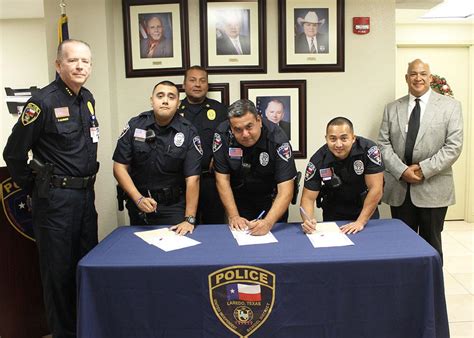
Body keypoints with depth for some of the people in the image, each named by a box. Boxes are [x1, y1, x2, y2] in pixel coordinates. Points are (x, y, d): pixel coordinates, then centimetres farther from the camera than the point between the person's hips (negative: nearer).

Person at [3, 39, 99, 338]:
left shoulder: (88, 99, 7)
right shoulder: (43, 102, -15)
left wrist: (87, 183, 16)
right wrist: (36, 188, -3)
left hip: (86, 194, 7)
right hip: (56, 198, -7)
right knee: (59, 269, 6)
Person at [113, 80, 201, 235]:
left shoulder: (188, 132, -11)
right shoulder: (134, 125, -5)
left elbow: (192, 178, -14)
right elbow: (120, 167, -3)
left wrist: (189, 219, -18)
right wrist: (138, 199, -14)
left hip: (174, 206, -2)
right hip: (138, 204, 2)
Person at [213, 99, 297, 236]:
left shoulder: (277, 139, -29)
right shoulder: (222, 135, -22)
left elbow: (285, 190, -31)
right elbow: (222, 178, -16)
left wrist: (268, 223, -44)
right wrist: (234, 216, -22)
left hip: (271, 200, -1)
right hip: (238, 200, 2)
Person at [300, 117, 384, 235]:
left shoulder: (368, 150, -23)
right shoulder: (318, 161, -20)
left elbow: (376, 190, -21)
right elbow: (308, 198, -16)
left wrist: (360, 222, -26)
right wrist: (307, 220, -36)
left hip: (367, 211, 0)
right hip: (333, 214, 0)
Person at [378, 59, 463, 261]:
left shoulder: (450, 106, 2)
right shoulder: (392, 108, 10)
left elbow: (454, 145, -6)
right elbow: (384, 144, 3)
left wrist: (424, 169, -14)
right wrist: (402, 171, -11)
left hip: (433, 189, -2)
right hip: (399, 188, 2)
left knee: (431, 244, 8)